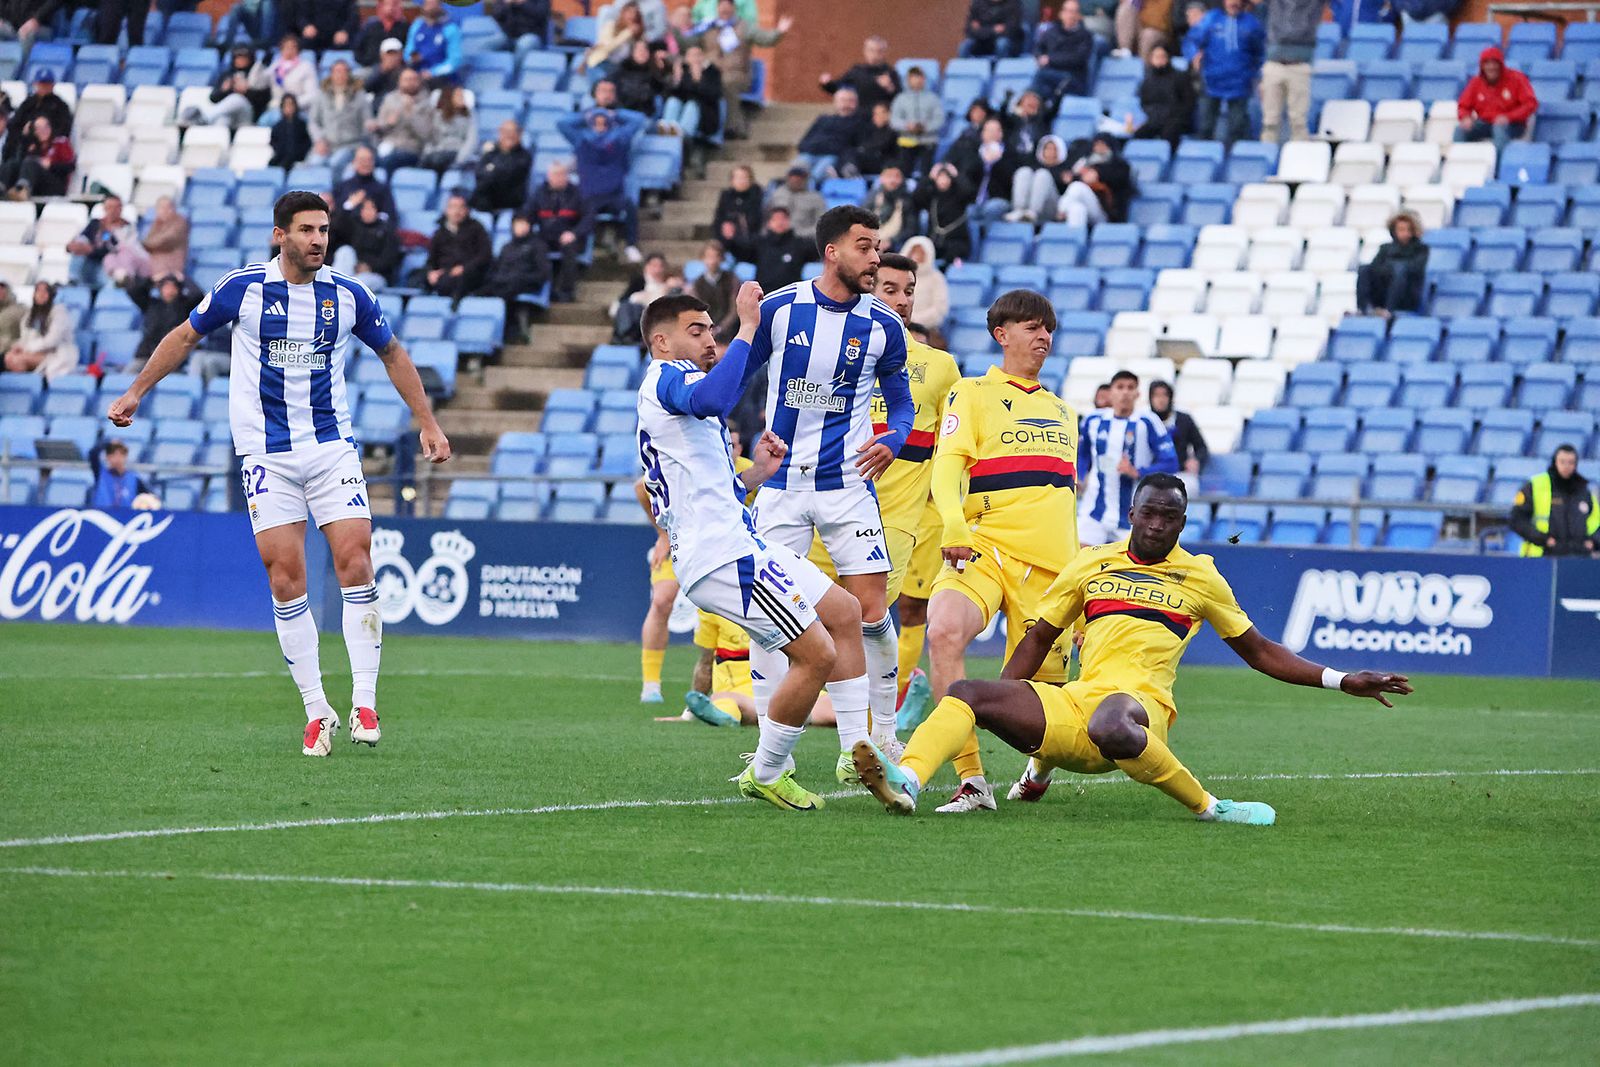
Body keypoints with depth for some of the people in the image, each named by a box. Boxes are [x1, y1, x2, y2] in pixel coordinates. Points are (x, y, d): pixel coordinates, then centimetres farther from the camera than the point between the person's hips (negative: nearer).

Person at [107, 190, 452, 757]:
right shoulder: (243, 287, -4)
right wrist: (135, 392, 13)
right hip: (266, 452, -1)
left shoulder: (348, 295, 1)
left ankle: (364, 704, -7)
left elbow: (392, 353, 17)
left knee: (355, 563, -12)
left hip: (333, 448, 1)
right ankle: (317, 711, 1)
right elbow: (186, 335, 12)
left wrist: (427, 423, 16)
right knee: (286, 579, -7)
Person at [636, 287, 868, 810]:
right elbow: (712, 400, -33)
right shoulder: (668, 376, -6)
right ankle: (765, 775, 2)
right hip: (722, 555, -11)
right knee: (817, 655, -12)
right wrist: (747, 328, -27)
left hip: (737, 544, 11)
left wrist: (755, 473, 17)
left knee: (844, 613, 16)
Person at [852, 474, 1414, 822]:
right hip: (1073, 702, 4)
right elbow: (1039, 640, 25)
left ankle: (1207, 806, -24)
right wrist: (1002, 703, 14)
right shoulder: (1090, 564, 18)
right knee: (968, 693, -19)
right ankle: (906, 781, -34)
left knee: (1110, 724, -42)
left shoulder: (1199, 577, 13)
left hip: (1140, 704, -4)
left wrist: (1340, 681, 14)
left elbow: (1258, 651, 20)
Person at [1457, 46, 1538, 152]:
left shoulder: (1515, 79, -7)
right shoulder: (1477, 82, 4)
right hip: (1484, 123, 4)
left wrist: (1508, 117, -25)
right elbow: (1463, 106, 11)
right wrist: (1466, 118, -15)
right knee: (1460, 130, -20)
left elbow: (1530, 104, -12)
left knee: (1500, 128, -38)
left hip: (1511, 125, -4)